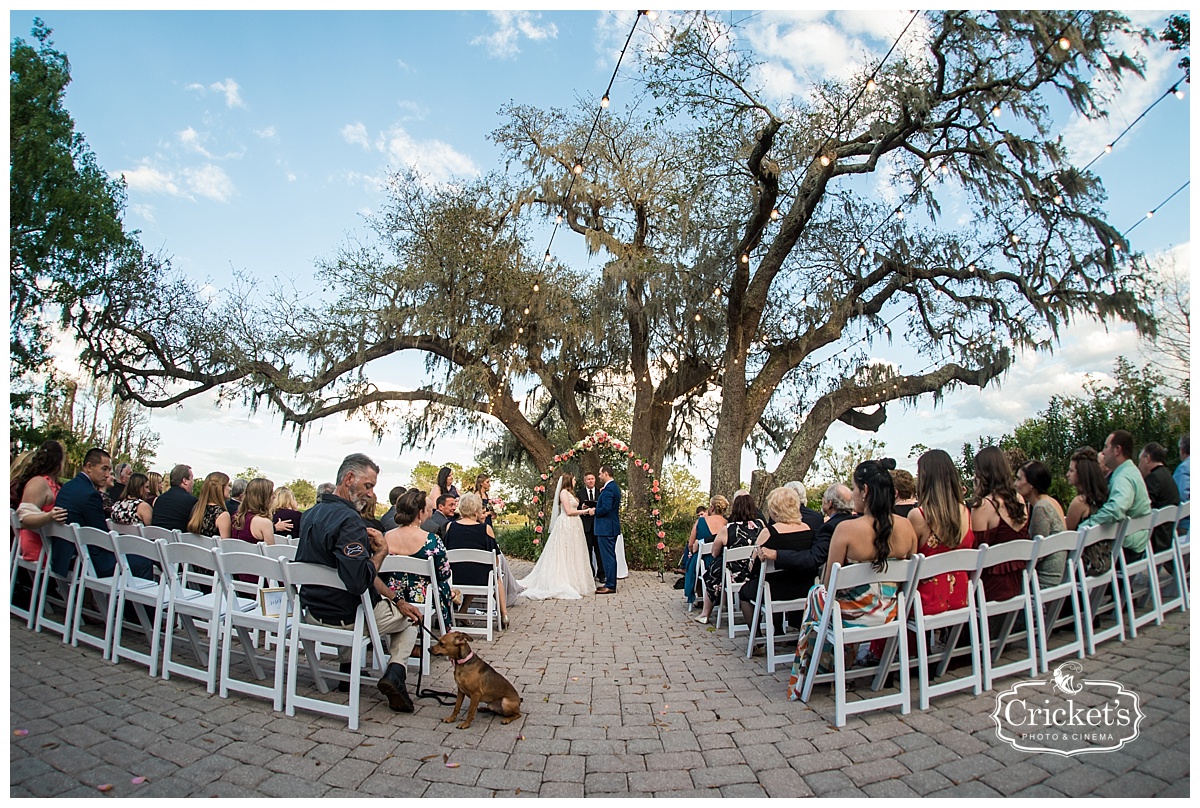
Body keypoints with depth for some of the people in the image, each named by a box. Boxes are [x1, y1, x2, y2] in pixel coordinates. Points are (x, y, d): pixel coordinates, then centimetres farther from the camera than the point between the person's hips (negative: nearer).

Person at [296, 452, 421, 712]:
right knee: (410, 617, 14)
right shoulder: (349, 520, -26)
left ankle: (347, 671, 34)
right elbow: (359, 580, -34)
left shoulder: (312, 513, 5)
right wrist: (381, 551, -18)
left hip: (313, 610, 8)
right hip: (346, 616, -8)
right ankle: (395, 671, -5)